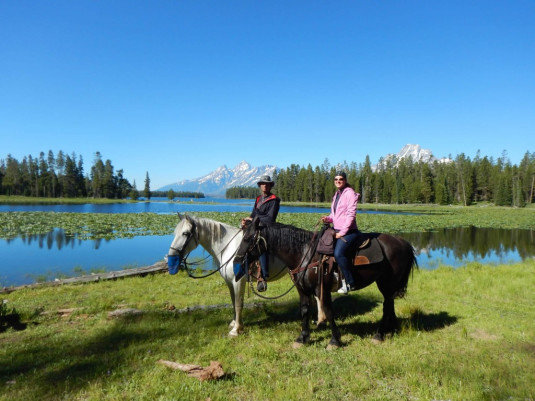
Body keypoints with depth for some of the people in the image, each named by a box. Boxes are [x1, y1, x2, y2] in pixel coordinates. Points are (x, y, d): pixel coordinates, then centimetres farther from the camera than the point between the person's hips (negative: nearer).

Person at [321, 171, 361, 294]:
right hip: (337, 230, 9)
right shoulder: (337, 195, 17)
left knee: (338, 253, -28)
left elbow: (351, 214, -15)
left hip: (349, 232, -9)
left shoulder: (350, 193, -8)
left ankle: (350, 283, -16)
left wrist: (342, 232, -18)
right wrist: (328, 218, 3)